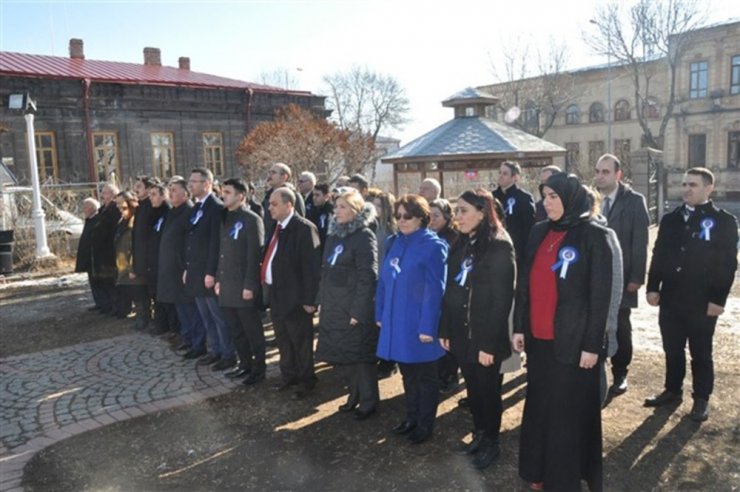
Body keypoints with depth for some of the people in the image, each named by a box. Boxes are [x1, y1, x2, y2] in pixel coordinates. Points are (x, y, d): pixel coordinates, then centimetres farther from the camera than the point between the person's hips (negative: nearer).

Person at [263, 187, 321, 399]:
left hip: (294, 296, -8)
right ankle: (288, 376, 37)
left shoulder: (304, 228, -17)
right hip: (275, 293, 8)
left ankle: (306, 381, 24)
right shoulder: (276, 227, 8)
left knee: (300, 341, 7)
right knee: (283, 340, 20)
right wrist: (267, 287, 10)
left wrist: (309, 299, -18)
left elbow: (311, 266, -18)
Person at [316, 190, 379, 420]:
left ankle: (369, 400, 21)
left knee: (359, 354, 4)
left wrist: (358, 311, -19)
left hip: (355, 308, -7)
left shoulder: (364, 236, -12)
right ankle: (355, 393, 33)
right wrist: (323, 301, 11)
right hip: (334, 307, 7)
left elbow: (368, 277, -16)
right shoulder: (334, 235, 11)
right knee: (340, 353, 15)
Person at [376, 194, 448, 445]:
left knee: (425, 377, 11)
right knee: (408, 374, 20)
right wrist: (381, 314, 8)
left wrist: (427, 327, -19)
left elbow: (434, 290, -17)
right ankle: (412, 417, 36)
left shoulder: (433, 246, -13)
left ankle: (425, 425, 26)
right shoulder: (395, 242, 6)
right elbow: (383, 281, 10)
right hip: (396, 323, 6)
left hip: (419, 325, -6)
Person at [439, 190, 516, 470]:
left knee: (488, 389, 9)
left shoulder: (499, 248, -14)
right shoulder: (460, 245, 7)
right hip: (462, 334, 6)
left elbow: (502, 300, -16)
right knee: (473, 388, 17)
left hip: (485, 337, -6)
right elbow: (450, 292, 9)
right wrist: (445, 330, 6)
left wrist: (489, 343, -18)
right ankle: (479, 435, 35)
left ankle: (491, 442, 27)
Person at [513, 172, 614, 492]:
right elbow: (524, 283, 9)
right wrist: (519, 327, 6)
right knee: (539, 407, 14)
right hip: (538, 338, 5)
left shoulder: (594, 236, -8)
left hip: (572, 340, -5)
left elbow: (600, 294, -10)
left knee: (569, 412, 5)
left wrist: (592, 344, -12)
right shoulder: (539, 232, 7)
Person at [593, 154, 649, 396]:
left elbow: (640, 242, -7)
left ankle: (620, 375, 25)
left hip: (620, 278, -2)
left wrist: (636, 277, -12)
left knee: (620, 329, 10)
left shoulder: (634, 201, -4)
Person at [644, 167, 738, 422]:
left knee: (701, 353, 9)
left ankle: (701, 399, 23)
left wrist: (718, 298, -13)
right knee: (672, 350, 14)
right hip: (670, 298, 4)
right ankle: (672, 390, 29)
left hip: (702, 302, -4)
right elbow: (658, 255, 10)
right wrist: (653, 287, 3)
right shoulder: (670, 219, 9)